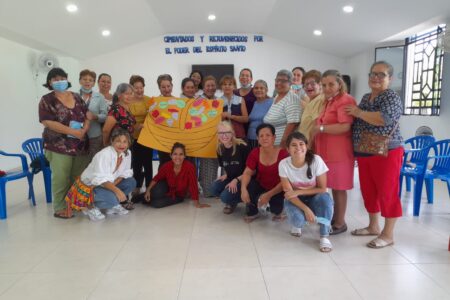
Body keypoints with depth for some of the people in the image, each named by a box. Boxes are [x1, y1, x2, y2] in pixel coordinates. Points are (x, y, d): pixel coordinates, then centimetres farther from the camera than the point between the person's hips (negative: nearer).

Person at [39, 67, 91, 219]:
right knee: (61, 178, -3)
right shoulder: (47, 100, -3)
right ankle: (60, 208, 9)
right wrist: (73, 132, -19)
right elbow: (48, 122, -14)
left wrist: (84, 130, -12)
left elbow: (87, 115, 9)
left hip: (80, 145, 5)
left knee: (79, 177, 9)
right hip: (59, 146, -4)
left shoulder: (77, 97, 12)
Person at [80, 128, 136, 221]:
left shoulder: (127, 153, -7)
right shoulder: (104, 155, -28)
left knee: (131, 182, -9)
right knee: (111, 199, -31)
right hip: (90, 184, -7)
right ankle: (90, 207, -2)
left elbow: (125, 173, -2)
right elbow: (101, 179, -33)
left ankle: (113, 205, 4)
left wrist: (113, 184, -19)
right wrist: (116, 190, -43)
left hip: (109, 183, 8)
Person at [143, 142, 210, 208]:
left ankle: (151, 201, 14)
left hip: (178, 196, -2)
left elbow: (193, 185, -27)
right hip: (168, 189, 2)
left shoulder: (189, 167, -32)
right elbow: (156, 178, -5)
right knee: (157, 192, -31)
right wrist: (148, 190, -14)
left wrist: (197, 203, -24)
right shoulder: (166, 166, -22)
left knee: (156, 204, -23)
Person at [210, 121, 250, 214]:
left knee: (225, 197, -27)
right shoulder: (220, 149, 0)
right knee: (214, 189, -20)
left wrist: (236, 180, -21)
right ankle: (232, 202, 10)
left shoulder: (242, 147, -19)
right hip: (230, 178, 6)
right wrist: (226, 175, -3)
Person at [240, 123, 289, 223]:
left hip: (277, 189, -3)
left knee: (276, 207, -28)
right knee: (248, 186, -27)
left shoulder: (283, 153, -21)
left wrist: (269, 195, -30)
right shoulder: (255, 153, -9)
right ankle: (253, 212, 4)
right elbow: (247, 172, -14)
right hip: (261, 185, 3)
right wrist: (243, 189, -34)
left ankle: (278, 211, 14)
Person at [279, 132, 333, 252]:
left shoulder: (316, 160, -23)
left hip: (314, 198, 0)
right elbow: (288, 193, -15)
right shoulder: (283, 164, -20)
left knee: (325, 198, -34)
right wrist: (306, 209, -28)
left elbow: (322, 189, -14)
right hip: (295, 200, 0)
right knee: (298, 219, -30)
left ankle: (324, 236, -15)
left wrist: (298, 192, -23)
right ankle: (297, 223, 9)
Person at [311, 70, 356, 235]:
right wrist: (316, 131, 13)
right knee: (333, 186, 13)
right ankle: (335, 217, 23)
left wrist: (320, 129, -15)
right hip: (327, 151, 8)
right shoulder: (328, 101, 19)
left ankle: (340, 223, 11)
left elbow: (345, 127, -22)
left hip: (339, 152, -8)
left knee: (339, 187, 0)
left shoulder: (345, 100, -11)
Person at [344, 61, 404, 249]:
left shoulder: (392, 98, -9)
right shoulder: (366, 97, 15)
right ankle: (373, 226, 29)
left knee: (387, 192, -1)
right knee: (368, 191, 14)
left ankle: (388, 234, 10)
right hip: (364, 154, 8)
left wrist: (359, 113, -16)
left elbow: (384, 119, -28)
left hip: (386, 153, -8)